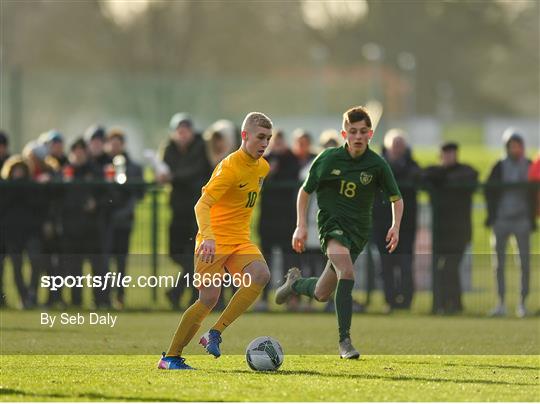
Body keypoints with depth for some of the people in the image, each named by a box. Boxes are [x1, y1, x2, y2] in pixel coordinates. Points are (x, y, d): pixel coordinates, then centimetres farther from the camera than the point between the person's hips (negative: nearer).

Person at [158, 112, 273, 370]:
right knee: (209, 298, -13)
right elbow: (202, 205, -24)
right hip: (214, 241, -7)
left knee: (261, 275, -22)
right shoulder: (230, 167, -16)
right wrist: (208, 236, -38)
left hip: (241, 242, 7)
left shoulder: (263, 167, 10)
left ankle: (215, 333, -15)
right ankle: (171, 357, 0)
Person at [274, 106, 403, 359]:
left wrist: (395, 227, -8)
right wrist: (301, 226, -2)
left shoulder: (377, 165, -4)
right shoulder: (329, 158, -6)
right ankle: (345, 341, -26)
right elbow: (305, 191, 7)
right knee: (347, 273, -30)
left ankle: (296, 282, 41)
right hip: (332, 222, -3)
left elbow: (396, 199, 9)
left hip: (359, 230, 3)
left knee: (322, 294, 6)